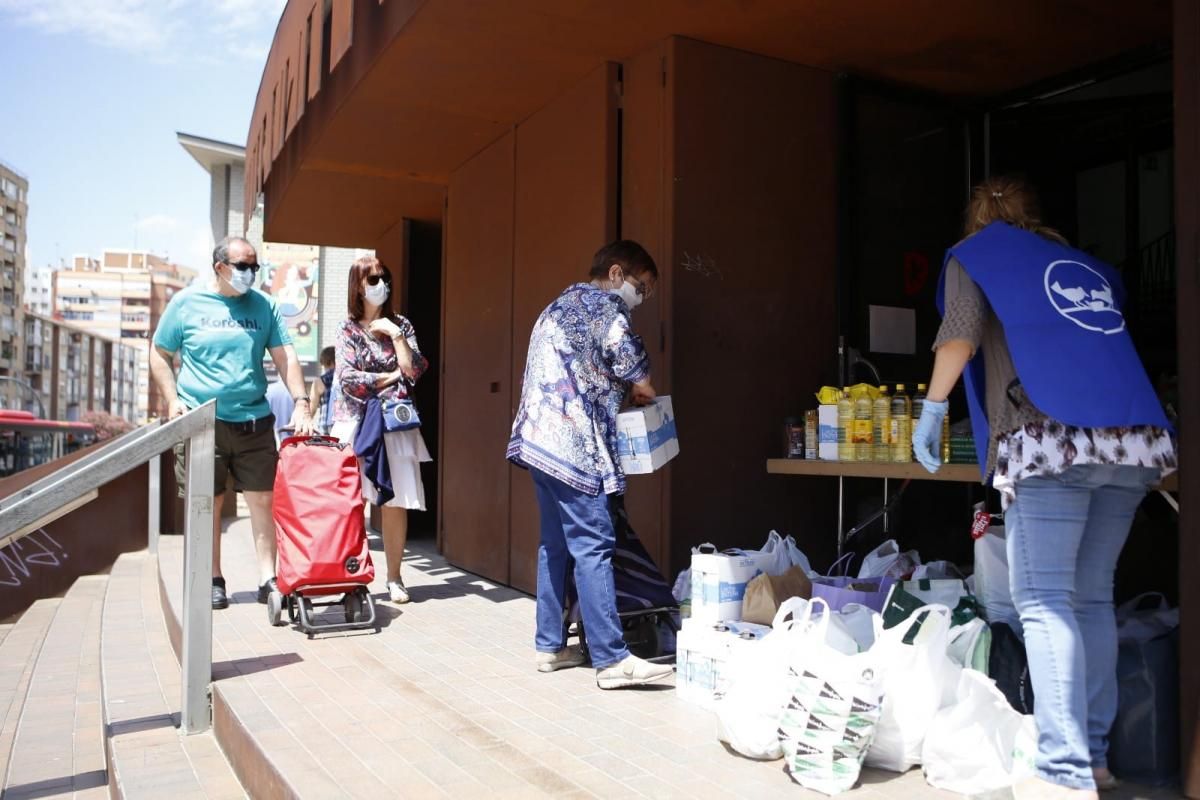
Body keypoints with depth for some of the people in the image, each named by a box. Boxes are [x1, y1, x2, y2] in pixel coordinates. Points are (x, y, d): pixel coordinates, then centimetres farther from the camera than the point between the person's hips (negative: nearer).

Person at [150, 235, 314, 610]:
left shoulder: (263, 306, 6)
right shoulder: (186, 302, 3)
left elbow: (286, 357, 4)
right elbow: (159, 355, 9)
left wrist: (300, 403, -8)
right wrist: (173, 399, -3)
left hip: (254, 421, 2)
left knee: (264, 499, 1)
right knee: (208, 504, 6)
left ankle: (268, 578, 8)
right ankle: (213, 580, 19)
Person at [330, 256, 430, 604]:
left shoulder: (400, 325, 11)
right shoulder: (348, 329, 5)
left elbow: (414, 371, -1)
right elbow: (347, 378, -6)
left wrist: (395, 334, -5)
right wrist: (390, 377, -1)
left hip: (394, 424, 2)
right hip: (356, 422, -2)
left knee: (396, 501, -1)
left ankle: (394, 577, 8)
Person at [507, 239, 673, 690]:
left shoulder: (561, 306, 25)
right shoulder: (603, 305, -4)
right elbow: (638, 378, -8)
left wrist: (622, 395, 15)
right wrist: (642, 396, 14)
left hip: (542, 438, 10)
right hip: (573, 444, -10)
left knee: (556, 543, 12)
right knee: (593, 546, -9)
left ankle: (550, 646, 18)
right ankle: (612, 659, -7)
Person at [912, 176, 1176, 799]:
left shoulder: (976, 251, 14)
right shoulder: (1089, 266, 28)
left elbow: (960, 334, -1)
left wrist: (932, 410, 9)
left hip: (1052, 437, -5)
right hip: (1136, 440, 6)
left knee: (1044, 601, -5)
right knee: (1092, 596, 12)